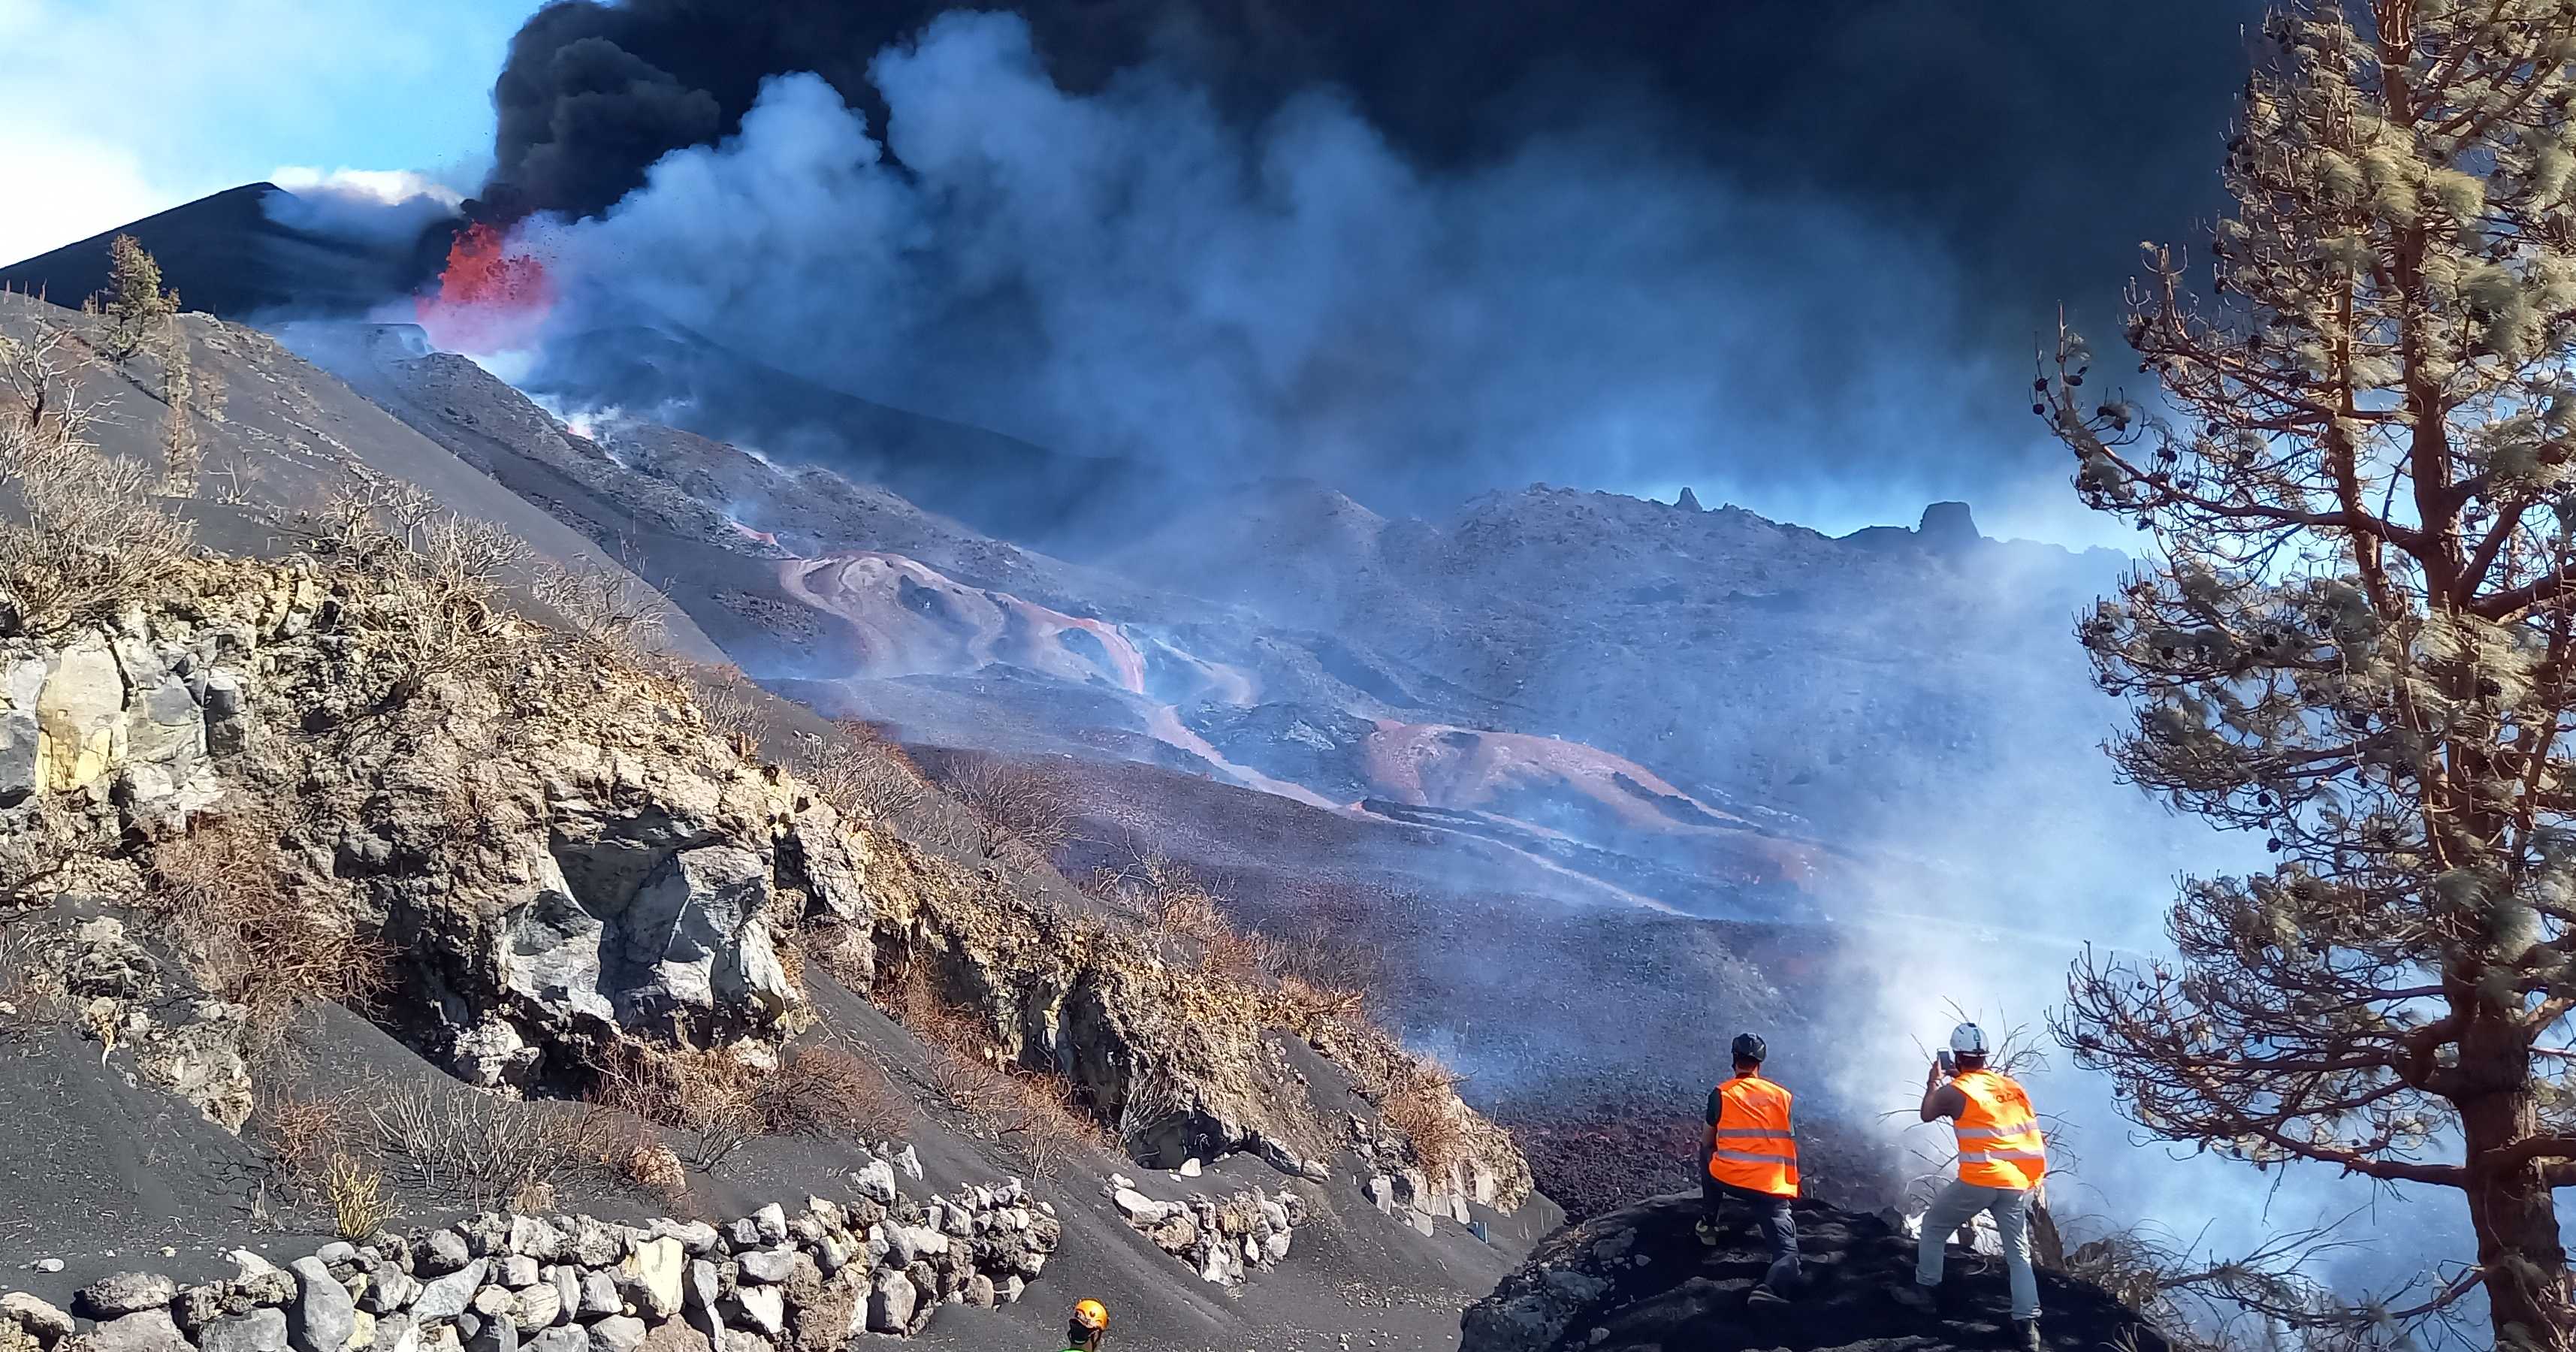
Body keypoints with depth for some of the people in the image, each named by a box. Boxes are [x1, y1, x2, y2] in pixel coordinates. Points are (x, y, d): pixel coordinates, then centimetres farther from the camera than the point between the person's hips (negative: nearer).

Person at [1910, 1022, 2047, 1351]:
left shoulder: (1954, 1091, -3)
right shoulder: (2011, 1086, 11)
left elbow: (1927, 1114, 15)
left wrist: (1933, 1083, 30)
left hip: (1978, 1180, -4)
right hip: (2019, 1184, 4)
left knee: (1934, 1225, 19)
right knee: (2019, 1254, 8)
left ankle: (1928, 1287, 23)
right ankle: (2027, 1323, -3)